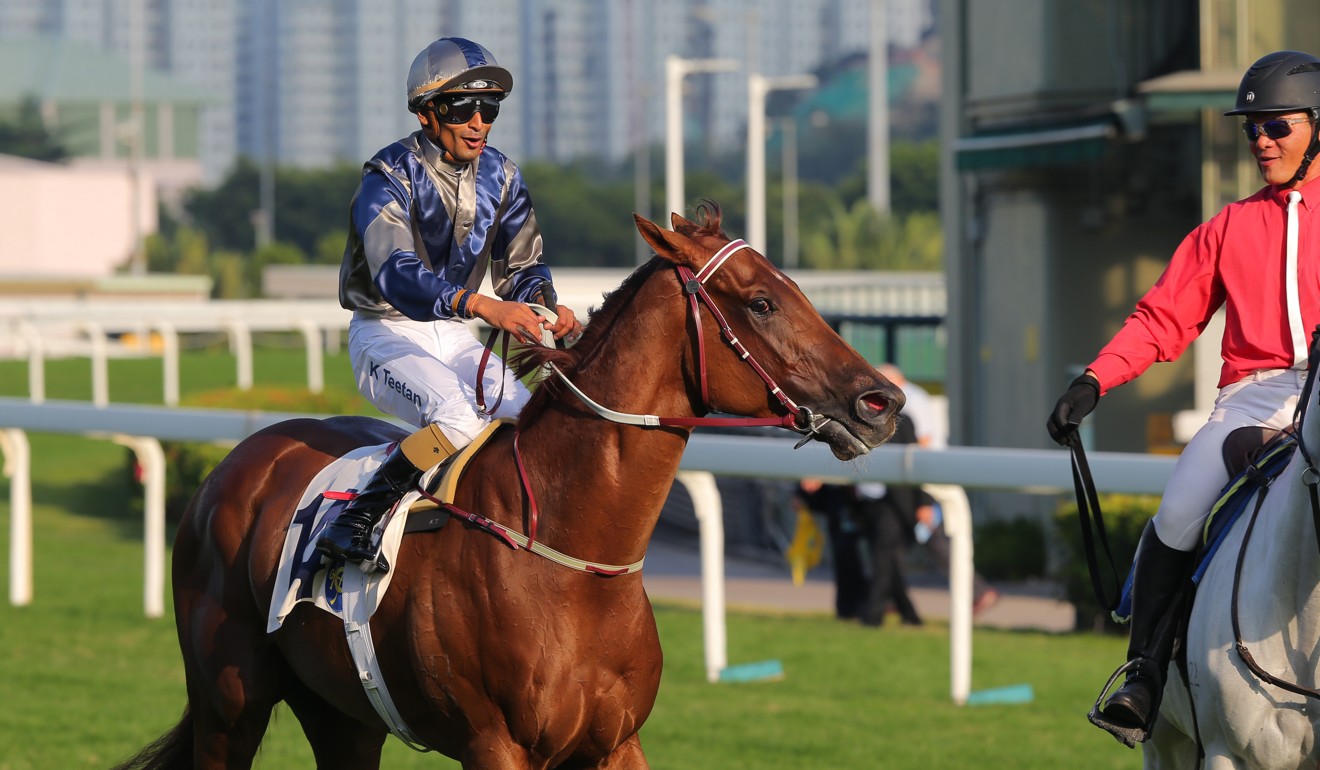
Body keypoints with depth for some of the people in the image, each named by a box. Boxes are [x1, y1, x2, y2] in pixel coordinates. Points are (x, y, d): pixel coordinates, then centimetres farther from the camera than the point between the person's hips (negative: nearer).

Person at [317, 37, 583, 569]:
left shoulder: (500, 177, 2)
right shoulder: (389, 178, -18)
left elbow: (520, 266, 9)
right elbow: (396, 275, -34)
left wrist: (545, 304, -17)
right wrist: (480, 305, -50)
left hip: (453, 339, 7)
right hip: (387, 333, -6)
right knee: (460, 421, -34)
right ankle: (357, 517, -24)